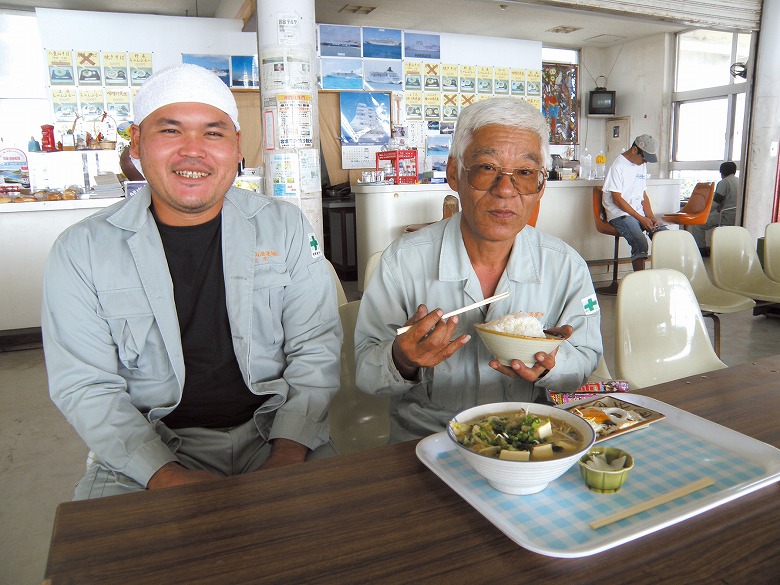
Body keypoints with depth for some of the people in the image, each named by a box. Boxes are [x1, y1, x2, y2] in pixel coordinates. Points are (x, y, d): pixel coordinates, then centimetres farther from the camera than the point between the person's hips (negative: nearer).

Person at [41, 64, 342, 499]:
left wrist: (287, 455, -15)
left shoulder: (286, 227, 0)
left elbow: (316, 349, -2)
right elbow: (85, 386, -4)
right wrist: (166, 476, -17)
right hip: (148, 446, 0)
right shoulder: (80, 251, -2)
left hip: (273, 432, 1)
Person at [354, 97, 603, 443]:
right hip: (425, 439, -3)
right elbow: (365, 372, -6)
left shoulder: (567, 266, -5)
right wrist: (402, 362, -28)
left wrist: (549, 365, -18)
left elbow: (586, 360, 4)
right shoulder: (402, 260, -11)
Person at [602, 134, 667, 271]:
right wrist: (641, 219, -15)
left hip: (639, 212, 7)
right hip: (620, 214, -7)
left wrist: (651, 217, 2)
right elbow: (617, 199, -12)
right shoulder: (618, 166, -8)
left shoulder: (642, 165, 17)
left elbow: (644, 195, 19)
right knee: (640, 243, -31)